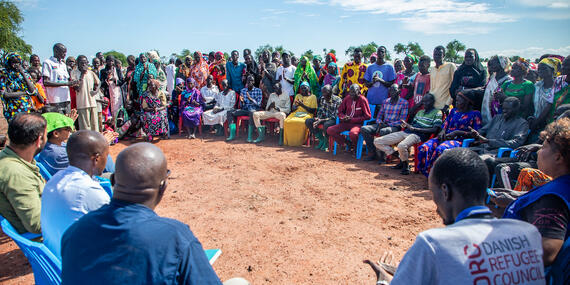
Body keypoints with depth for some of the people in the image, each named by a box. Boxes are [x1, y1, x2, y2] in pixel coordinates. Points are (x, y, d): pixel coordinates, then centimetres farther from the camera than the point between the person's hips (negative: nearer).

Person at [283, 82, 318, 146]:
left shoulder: (313, 97, 8)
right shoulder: (298, 96, 22)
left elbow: (313, 111, -3)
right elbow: (293, 108, 15)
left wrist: (303, 105, -13)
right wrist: (297, 105, -8)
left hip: (307, 114, -3)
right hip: (296, 114, 4)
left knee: (302, 123, -39)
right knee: (287, 121, -29)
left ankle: (300, 141, -22)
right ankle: (289, 141, -18)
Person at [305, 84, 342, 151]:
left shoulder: (338, 100, -17)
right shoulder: (322, 98, 3)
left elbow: (336, 116, -19)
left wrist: (322, 120, -25)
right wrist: (318, 118, -10)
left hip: (333, 120, -7)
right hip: (323, 118, 7)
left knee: (326, 124, -41)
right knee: (308, 121, -11)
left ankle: (326, 142, -10)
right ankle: (321, 140, -3)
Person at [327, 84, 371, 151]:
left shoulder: (362, 100, -8)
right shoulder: (347, 98, 6)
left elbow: (367, 116, -8)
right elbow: (340, 111, 16)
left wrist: (352, 119, -13)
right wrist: (344, 117, -8)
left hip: (357, 124, -5)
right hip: (346, 123, 6)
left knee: (352, 133, -40)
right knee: (329, 130, -13)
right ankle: (348, 144, -1)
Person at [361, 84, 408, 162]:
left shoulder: (404, 103, 0)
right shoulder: (385, 101, 16)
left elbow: (402, 121, -7)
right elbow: (379, 117, 19)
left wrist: (388, 125, -17)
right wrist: (380, 123, -6)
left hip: (395, 127, -6)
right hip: (383, 125, 6)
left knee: (383, 131, -40)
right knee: (364, 129, -16)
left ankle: (383, 155, -24)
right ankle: (372, 153, -14)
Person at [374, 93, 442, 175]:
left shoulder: (437, 113, 4)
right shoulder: (420, 112, 26)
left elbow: (434, 130, -8)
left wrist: (416, 129, -14)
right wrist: (406, 125, 2)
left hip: (419, 135, -7)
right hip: (406, 132, 8)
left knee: (402, 146, -42)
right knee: (377, 141, -4)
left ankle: (405, 165, -11)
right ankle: (400, 158, 2)